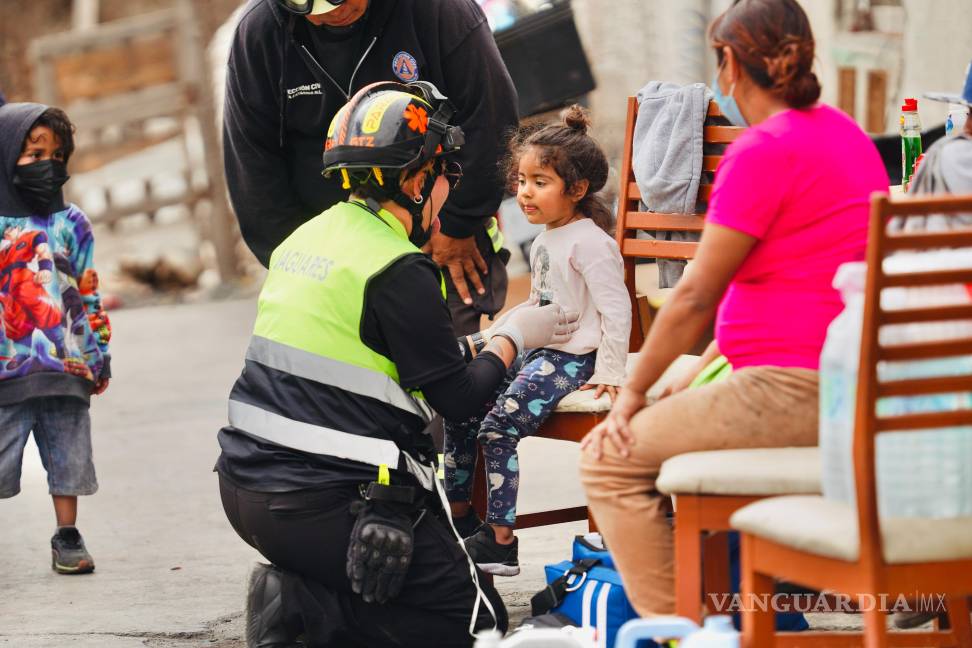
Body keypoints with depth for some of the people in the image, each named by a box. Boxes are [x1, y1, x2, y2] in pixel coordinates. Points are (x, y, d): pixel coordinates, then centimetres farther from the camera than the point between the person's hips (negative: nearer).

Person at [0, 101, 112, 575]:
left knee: (69, 458, 9)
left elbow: (89, 291, 14)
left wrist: (99, 351, 13)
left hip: (67, 366, 3)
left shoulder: (72, 223, 9)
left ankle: (68, 538, 19)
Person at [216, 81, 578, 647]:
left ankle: (300, 594, 5)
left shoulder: (305, 239, 13)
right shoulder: (399, 272, -14)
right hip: (325, 508, -9)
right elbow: (459, 398, -8)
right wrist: (511, 338, 11)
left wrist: (479, 346, 26)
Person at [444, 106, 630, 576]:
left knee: (499, 426, -22)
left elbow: (615, 309, -17)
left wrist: (609, 373, -19)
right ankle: (459, 515, 14)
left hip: (570, 359, -10)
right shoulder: (545, 240, 16)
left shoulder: (590, 242, -13)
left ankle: (500, 542, -20)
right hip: (534, 351, 10)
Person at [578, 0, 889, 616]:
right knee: (666, 430, 28)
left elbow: (696, 295, -13)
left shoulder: (765, 151, -15)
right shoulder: (842, 131, 15)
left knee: (611, 460, -4)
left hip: (799, 391, -10)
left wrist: (632, 396, -3)